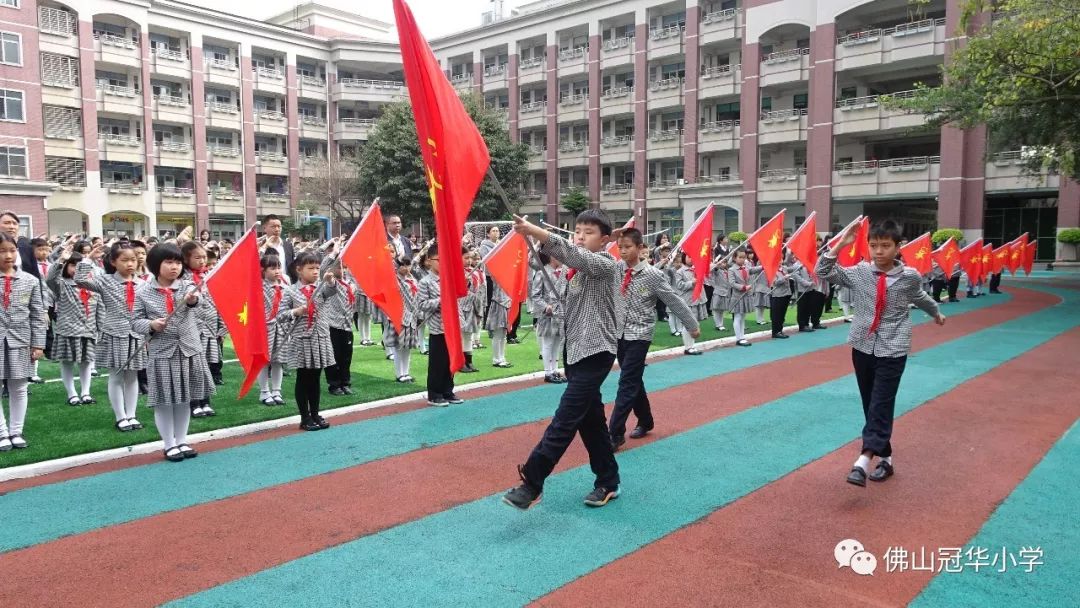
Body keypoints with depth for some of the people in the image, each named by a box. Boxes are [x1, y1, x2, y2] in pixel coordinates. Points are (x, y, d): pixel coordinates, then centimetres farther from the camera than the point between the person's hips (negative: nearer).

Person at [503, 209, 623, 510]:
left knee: (564, 420, -12)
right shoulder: (578, 269, 16)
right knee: (591, 420, 13)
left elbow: (573, 254, -30)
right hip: (577, 351, 9)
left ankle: (531, 483, -13)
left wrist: (535, 232, -41)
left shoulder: (607, 264, -11)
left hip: (596, 353, -9)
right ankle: (608, 482, 24)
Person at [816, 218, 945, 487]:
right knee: (870, 405, 8)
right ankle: (885, 458, 20)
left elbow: (919, 297, 17)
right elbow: (823, 272, -5)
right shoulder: (859, 272, -3)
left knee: (881, 405, -11)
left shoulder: (910, 276, -4)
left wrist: (936, 313, 37)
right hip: (862, 346, 3)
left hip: (892, 350, -3)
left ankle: (864, 460, -22)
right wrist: (840, 244, -16)